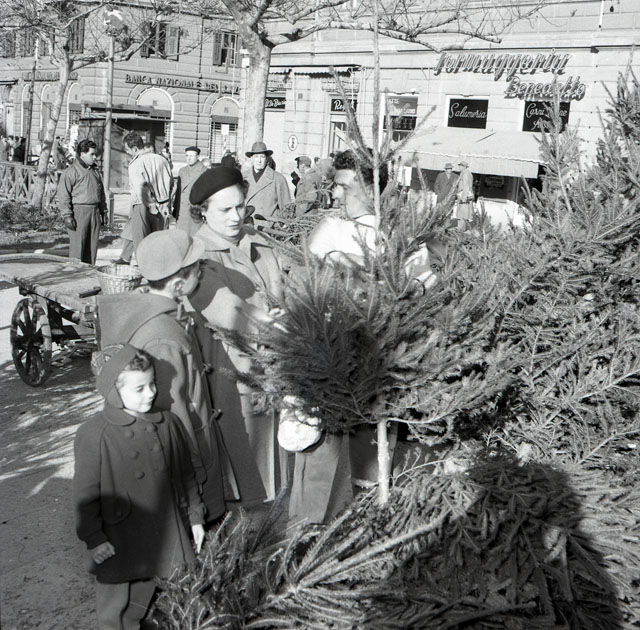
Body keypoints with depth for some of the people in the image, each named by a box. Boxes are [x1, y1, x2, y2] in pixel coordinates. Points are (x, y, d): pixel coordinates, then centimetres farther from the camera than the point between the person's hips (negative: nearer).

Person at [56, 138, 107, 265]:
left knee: (92, 246, 7)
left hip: (94, 212, 7)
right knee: (77, 246, -7)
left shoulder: (95, 172, 19)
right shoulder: (70, 172, -4)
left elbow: (101, 193, 27)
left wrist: (103, 211, 20)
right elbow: (63, 195, -9)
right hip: (78, 212, -7)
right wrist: (66, 215, -15)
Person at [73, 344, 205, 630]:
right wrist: (93, 539, -9)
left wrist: (195, 516, 11)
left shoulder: (167, 423, -3)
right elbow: (85, 493, -11)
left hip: (166, 531, 4)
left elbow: (185, 474, 8)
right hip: (119, 541, -4)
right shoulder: (93, 435, -17)